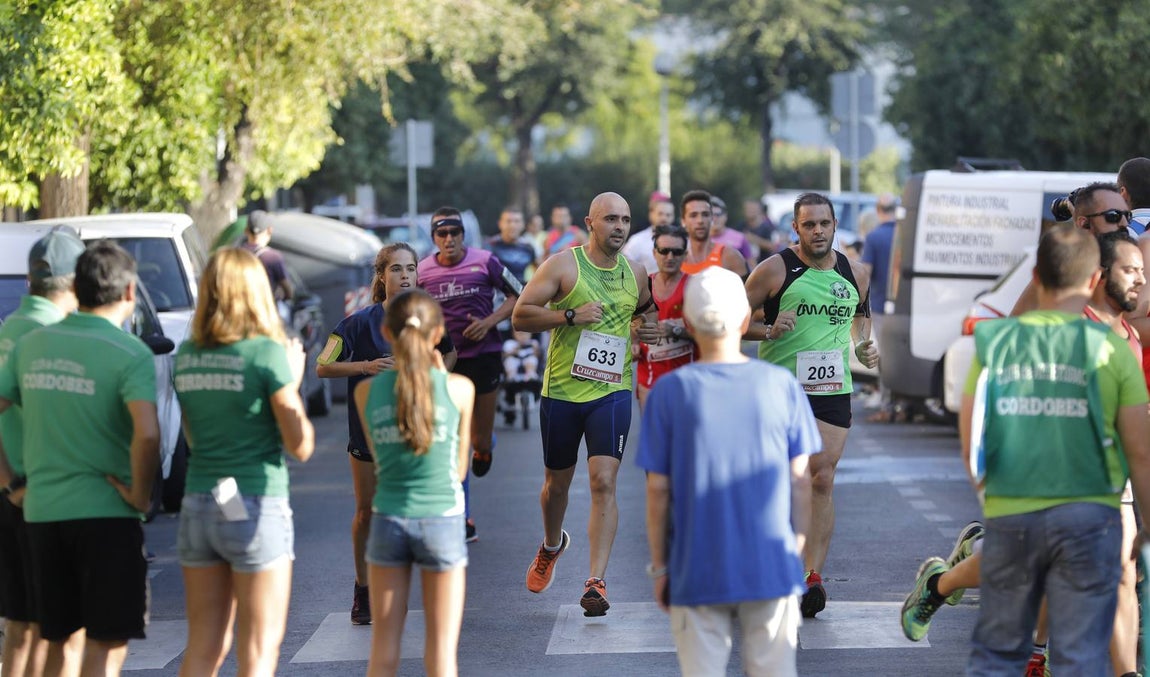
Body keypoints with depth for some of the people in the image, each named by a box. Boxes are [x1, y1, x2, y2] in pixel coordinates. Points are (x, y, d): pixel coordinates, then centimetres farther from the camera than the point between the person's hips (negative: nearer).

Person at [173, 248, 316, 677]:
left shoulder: (187, 356, 6)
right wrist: (293, 382, 5)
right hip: (255, 509, -5)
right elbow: (300, 446, -9)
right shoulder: (267, 354, -11)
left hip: (198, 507, 6)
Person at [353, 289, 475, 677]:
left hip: (388, 520, 2)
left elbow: (379, 460, 11)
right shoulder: (459, 388, -6)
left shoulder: (368, 391, -1)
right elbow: (460, 467, 6)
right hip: (442, 520, -2)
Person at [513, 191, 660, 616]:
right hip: (561, 390, -1)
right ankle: (551, 546, 46)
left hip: (611, 392, 1)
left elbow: (647, 306, 29)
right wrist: (570, 316, -20)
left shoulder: (635, 273, 8)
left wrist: (650, 323, 6)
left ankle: (596, 582, -16)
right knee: (557, 482, 15)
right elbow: (520, 316, -9)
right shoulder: (563, 266, -5)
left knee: (603, 483, -14)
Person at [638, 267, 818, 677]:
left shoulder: (669, 392, -6)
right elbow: (800, 482, 1)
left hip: (696, 574, -1)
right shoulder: (783, 386, -3)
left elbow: (658, 490, -4)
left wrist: (659, 567, 6)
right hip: (771, 568, 1)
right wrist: (796, 553, 13)